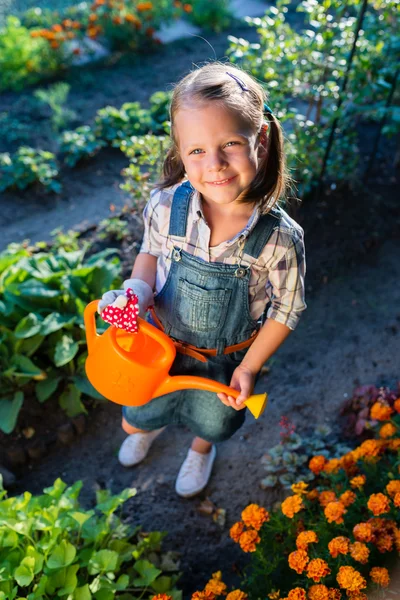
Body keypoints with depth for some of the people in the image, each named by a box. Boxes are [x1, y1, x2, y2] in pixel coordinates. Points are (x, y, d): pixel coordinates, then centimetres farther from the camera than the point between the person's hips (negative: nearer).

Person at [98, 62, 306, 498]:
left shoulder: (280, 238, -30)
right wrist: (137, 290, -21)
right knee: (137, 418, 28)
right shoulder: (166, 206, -25)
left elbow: (286, 309, -14)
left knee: (212, 423, 30)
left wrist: (250, 367, -10)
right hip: (162, 344, 2)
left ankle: (201, 451, 69)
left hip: (225, 360, -1)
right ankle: (148, 428, 68)